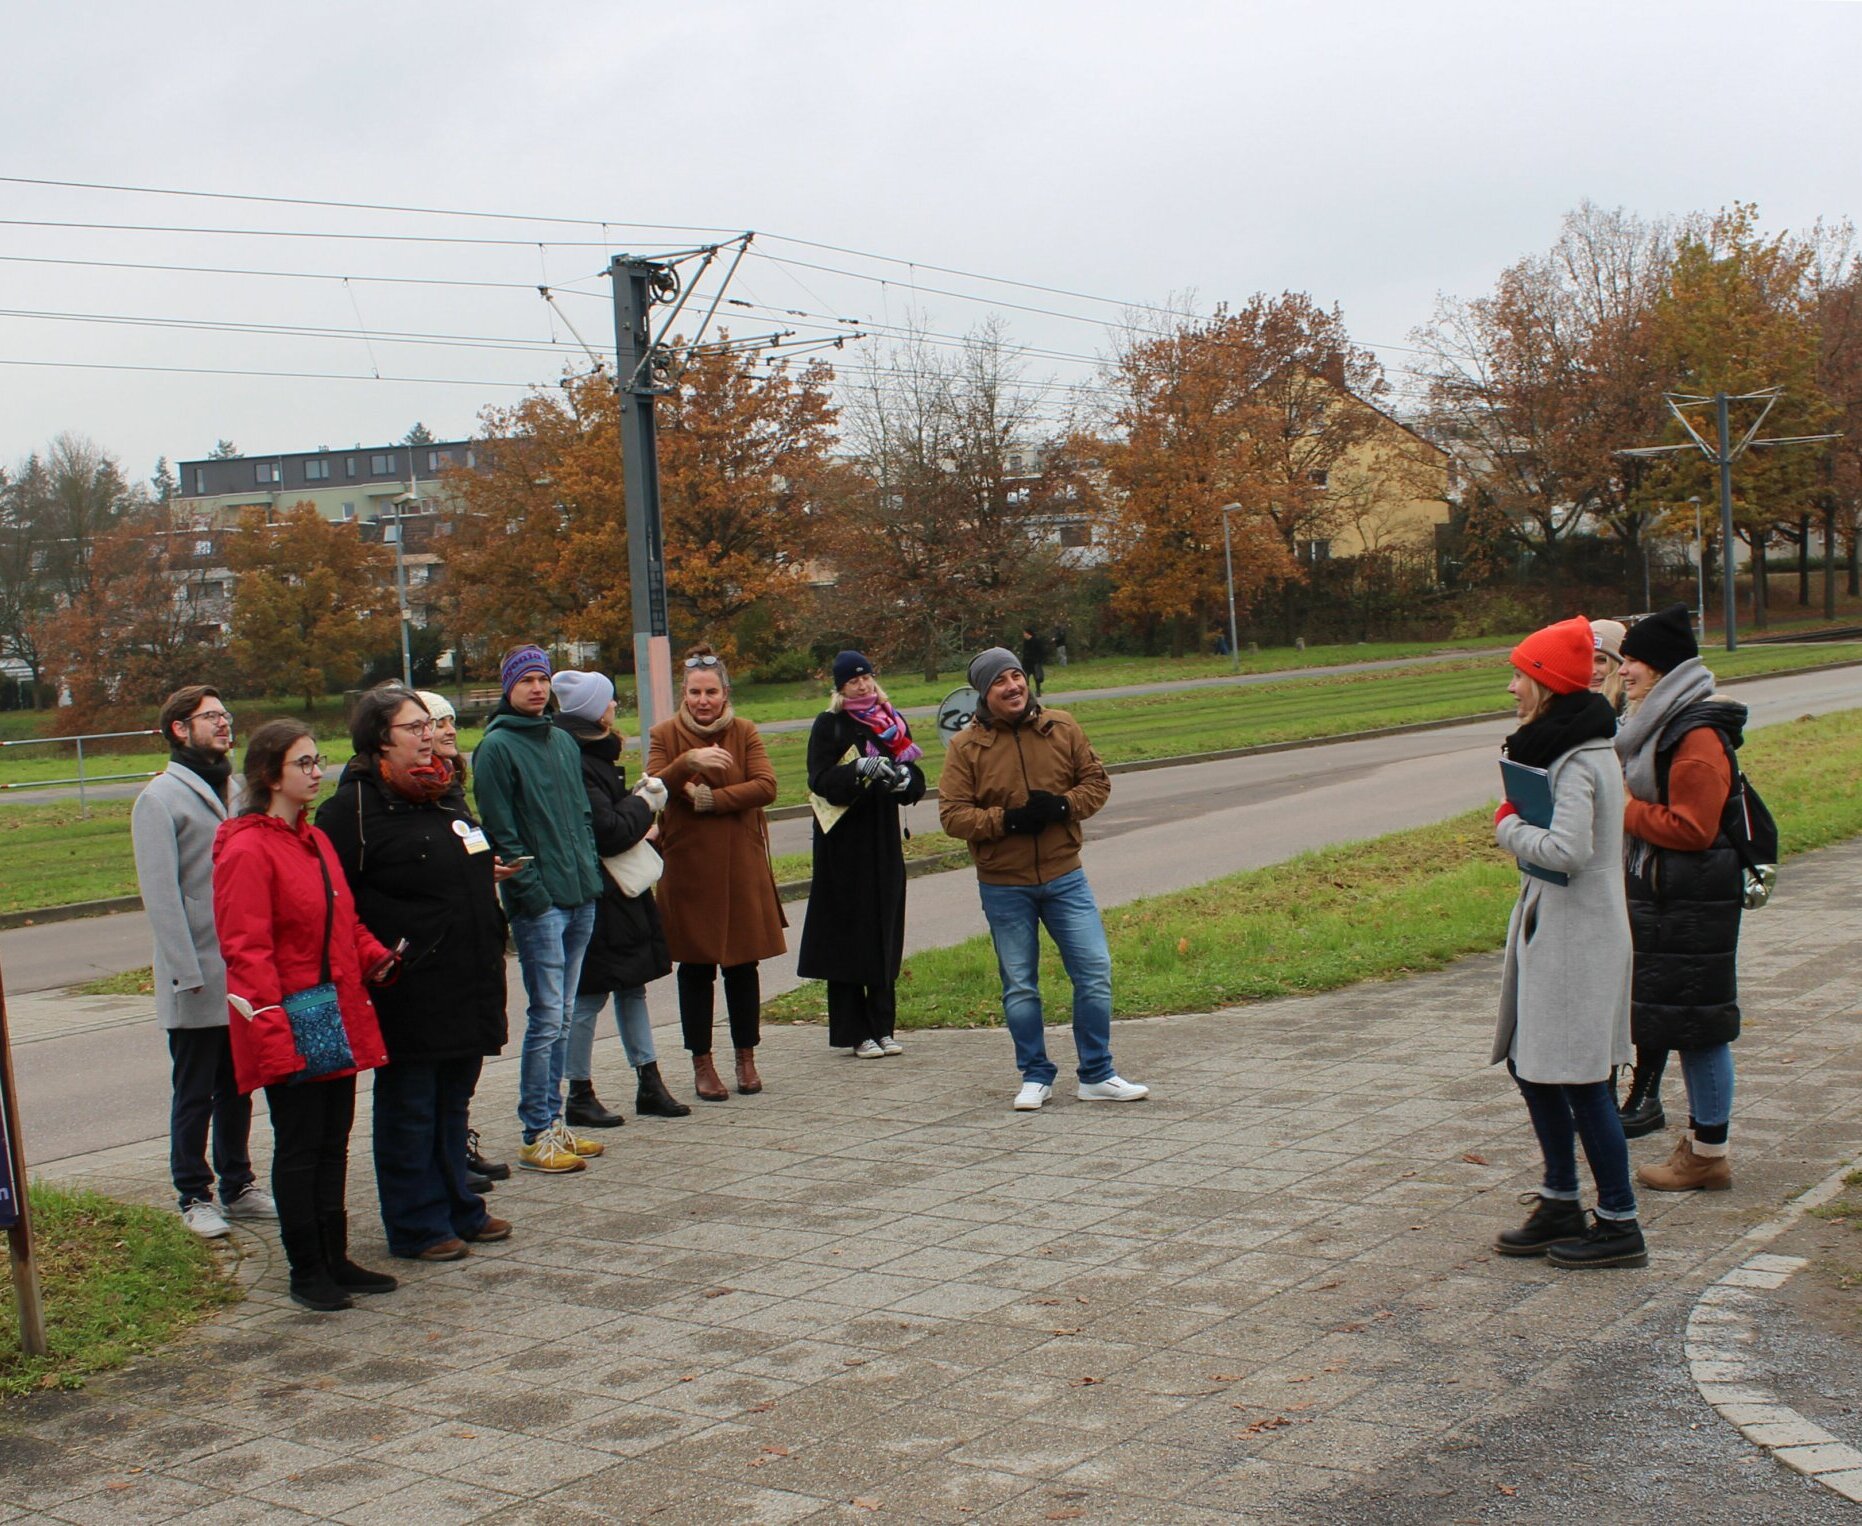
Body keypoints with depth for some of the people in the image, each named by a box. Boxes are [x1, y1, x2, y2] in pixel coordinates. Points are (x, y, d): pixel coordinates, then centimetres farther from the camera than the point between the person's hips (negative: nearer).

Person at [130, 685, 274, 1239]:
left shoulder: (232, 792, 11)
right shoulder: (160, 798, -9)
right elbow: (161, 893, -14)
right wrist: (187, 973, -18)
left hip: (244, 976, 6)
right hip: (197, 984, -6)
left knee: (236, 1088, 15)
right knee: (194, 1094, 5)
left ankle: (238, 1185, 26)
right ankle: (195, 1197, 15)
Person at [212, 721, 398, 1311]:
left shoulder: (314, 840, 13)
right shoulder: (247, 851, -14)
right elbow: (247, 952, -17)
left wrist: (374, 957, 2)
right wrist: (273, 1035, -22)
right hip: (291, 1027, -8)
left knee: (333, 1143, 13)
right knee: (299, 1146, 1)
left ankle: (335, 1260, 23)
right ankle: (306, 1272, 11)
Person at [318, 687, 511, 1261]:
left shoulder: (444, 795, 14)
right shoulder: (354, 806, -12)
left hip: (466, 989, 8)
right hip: (407, 993, -8)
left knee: (453, 1103, 17)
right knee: (408, 1111, 3)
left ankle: (458, 1209, 28)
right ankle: (417, 1225, 13)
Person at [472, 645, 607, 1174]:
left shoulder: (563, 741, 15)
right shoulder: (497, 747, -7)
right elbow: (501, 832, -11)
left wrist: (592, 872, 11)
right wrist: (531, 891, -15)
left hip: (580, 897, 7)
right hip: (538, 903, -7)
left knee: (561, 1017, 12)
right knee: (546, 1017, -6)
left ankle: (553, 1121, 20)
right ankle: (537, 1136, 0)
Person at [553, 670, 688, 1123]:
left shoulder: (596, 756, 12)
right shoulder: (577, 765, -21)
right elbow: (607, 833, -23)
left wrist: (639, 824, 3)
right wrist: (643, 805, -8)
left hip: (619, 890, 10)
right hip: (594, 894, -10)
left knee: (632, 985, 13)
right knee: (589, 996, -2)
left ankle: (649, 1082, 19)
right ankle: (580, 1097, 8)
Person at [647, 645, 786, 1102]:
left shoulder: (744, 733, 4)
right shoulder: (665, 735, 0)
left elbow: (766, 786, -10)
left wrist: (708, 798, -18)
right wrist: (688, 762, -32)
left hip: (742, 867, 1)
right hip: (687, 869, -1)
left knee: (743, 965, 7)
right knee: (696, 969, 4)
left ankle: (746, 1059, 19)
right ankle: (702, 1064, 13)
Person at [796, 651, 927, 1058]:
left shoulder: (893, 722, 11)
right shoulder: (830, 724, -1)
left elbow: (917, 784, 8)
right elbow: (819, 780, -12)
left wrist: (903, 777, -15)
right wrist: (859, 770, -27)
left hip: (884, 842, 4)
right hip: (844, 845, -4)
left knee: (885, 935, 5)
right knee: (849, 935, -3)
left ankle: (883, 1026, 13)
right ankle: (856, 1032, 3)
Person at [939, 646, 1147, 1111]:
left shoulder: (1062, 728, 2)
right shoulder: (966, 746, -4)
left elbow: (1096, 781, 6)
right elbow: (952, 814, -7)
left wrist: (1063, 806, -14)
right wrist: (1006, 819, -20)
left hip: (1064, 877, 1)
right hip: (1003, 886, -1)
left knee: (1094, 971, -1)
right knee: (1020, 985, 7)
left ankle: (1097, 1075, 12)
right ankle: (1035, 1078, 21)